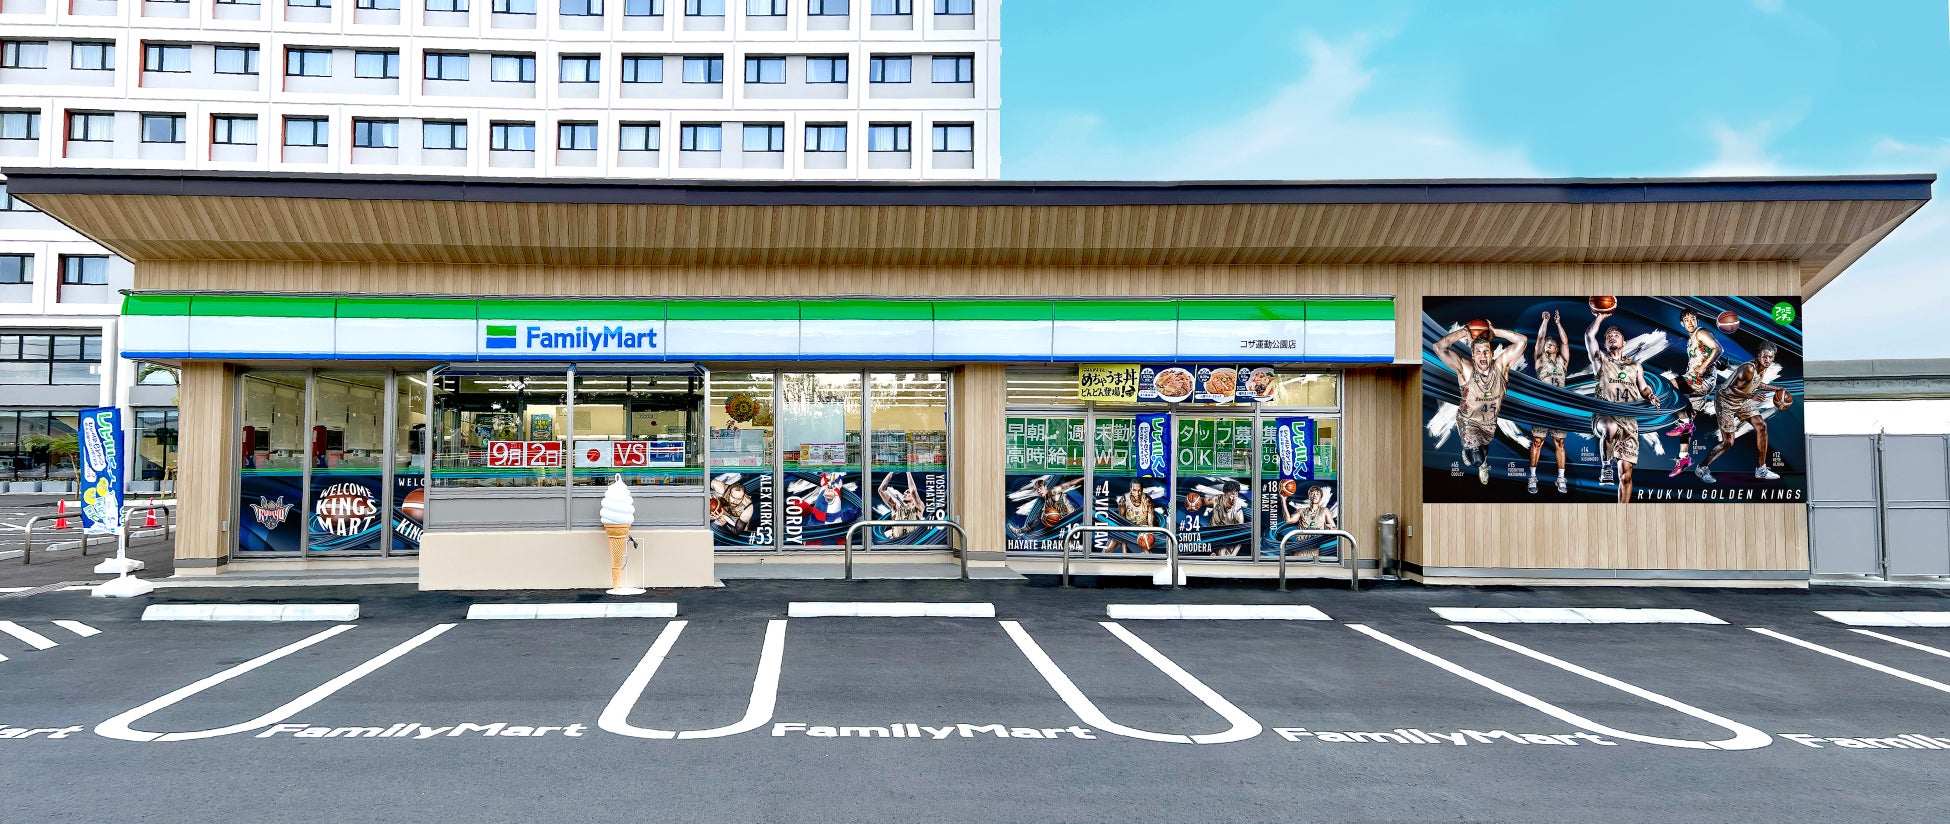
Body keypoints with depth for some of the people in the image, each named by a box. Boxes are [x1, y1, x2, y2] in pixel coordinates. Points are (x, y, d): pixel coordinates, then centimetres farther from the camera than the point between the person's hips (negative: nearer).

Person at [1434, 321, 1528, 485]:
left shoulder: (1500, 366, -18)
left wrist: (1494, 331, -22)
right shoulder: (1466, 370, -26)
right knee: (1477, 459, -18)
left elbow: (1521, 341, -22)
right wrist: (1464, 331, -27)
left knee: (1484, 451, 26)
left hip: (1490, 422, 4)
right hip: (1468, 421, -4)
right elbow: (1439, 347, -36)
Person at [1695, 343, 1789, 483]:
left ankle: (1761, 470, 14)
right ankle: (1702, 468, 10)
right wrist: (1751, 396, -43)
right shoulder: (1749, 369, -31)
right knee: (1728, 442, -8)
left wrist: (1776, 389, 17)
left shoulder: (1763, 367, -3)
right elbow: (1732, 389, -32)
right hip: (1726, 402, -9)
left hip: (1742, 401, 9)